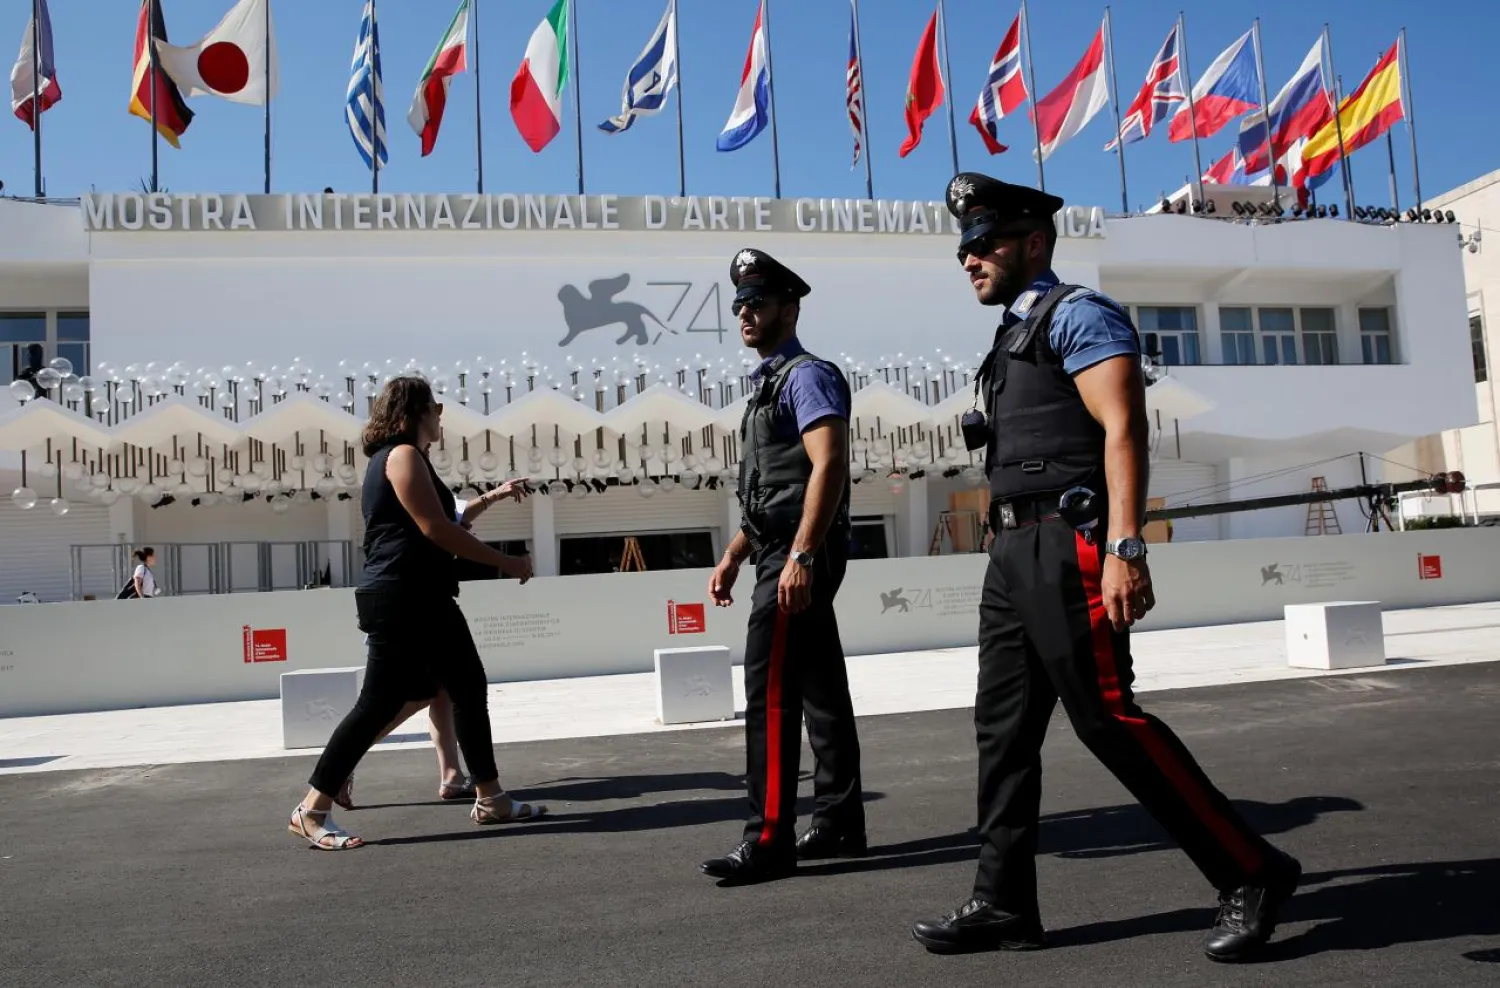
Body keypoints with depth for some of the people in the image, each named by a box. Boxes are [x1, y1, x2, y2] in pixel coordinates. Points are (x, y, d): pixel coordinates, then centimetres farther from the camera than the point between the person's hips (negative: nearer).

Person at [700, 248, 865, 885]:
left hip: (800, 556, -10)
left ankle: (769, 840, -5)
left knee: (770, 694, -11)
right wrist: (733, 557, 21)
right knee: (820, 691, 12)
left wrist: (801, 556, -27)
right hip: (782, 555, 10)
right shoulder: (768, 385, 21)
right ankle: (839, 825, 20)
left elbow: (829, 466, -21)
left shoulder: (807, 376, -8)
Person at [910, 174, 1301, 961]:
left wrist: (1125, 548, -24)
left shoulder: (1077, 313, -4)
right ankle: (1004, 904, 16)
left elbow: (1123, 430, -15)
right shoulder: (1013, 336, 23)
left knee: (1105, 716, -8)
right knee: (1004, 725, 8)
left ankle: (1250, 872, 7)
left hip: (1066, 545, -9)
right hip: (1013, 553, 9)